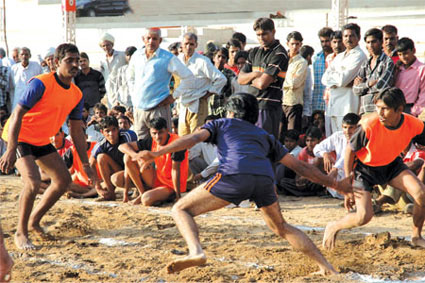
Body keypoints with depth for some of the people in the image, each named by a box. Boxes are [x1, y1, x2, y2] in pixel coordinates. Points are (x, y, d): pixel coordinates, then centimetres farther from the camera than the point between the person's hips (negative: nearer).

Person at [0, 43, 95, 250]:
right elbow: (17, 115, -25)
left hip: (42, 141, 8)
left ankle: (34, 220, 23)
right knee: (33, 183, -24)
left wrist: (85, 163, 7)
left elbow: (76, 131, 9)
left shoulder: (77, 95, 0)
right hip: (20, 137, -8)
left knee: (64, 180, 8)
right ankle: (21, 234, -9)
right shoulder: (41, 84, -23)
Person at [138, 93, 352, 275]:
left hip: (235, 175, -4)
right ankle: (326, 268, 15)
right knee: (281, 227, 26)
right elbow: (300, 167, 36)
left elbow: (193, 138, 12)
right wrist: (335, 185, 44)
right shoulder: (266, 136, 39)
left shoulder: (221, 124, 31)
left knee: (181, 210, 5)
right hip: (265, 179, 4)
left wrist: (157, 153, 2)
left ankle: (196, 251, -24)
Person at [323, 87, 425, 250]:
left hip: (392, 165, 4)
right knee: (364, 216, -18)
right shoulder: (369, 125, -32)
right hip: (365, 168, -4)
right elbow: (350, 151, -17)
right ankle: (333, 228, 14)